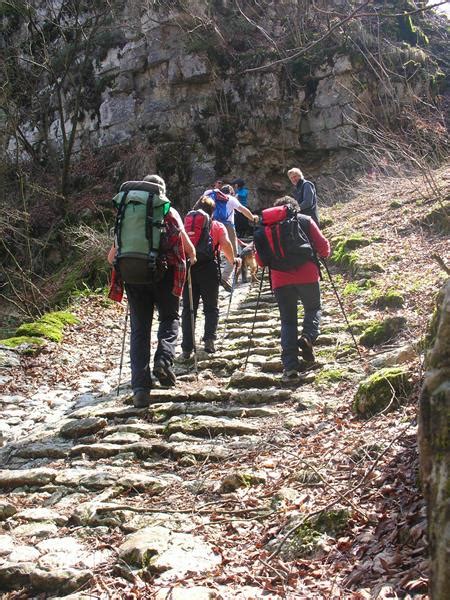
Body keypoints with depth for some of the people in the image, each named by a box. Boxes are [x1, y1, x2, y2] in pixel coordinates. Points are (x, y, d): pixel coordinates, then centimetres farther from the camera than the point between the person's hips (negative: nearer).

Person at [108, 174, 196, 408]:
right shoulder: (170, 213, 9)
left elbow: (112, 256, 11)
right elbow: (189, 248, 10)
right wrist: (192, 258, 32)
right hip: (164, 273, -1)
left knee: (139, 329, 6)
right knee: (169, 318, 17)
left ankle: (140, 387, -1)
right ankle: (164, 359, -11)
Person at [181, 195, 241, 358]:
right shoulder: (217, 226, 10)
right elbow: (225, 244, -6)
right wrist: (233, 260, 7)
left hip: (189, 267, 2)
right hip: (208, 267, -2)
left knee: (188, 308, 5)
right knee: (211, 307, 12)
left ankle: (187, 348, 2)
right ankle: (209, 339, -4)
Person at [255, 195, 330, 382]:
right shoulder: (305, 221, 9)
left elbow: (260, 259, 8)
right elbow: (323, 246, 3)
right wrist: (323, 255, 25)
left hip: (280, 280, 1)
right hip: (307, 275, -1)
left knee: (287, 320, 10)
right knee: (313, 308, 22)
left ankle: (290, 366, -1)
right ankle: (308, 337, -8)